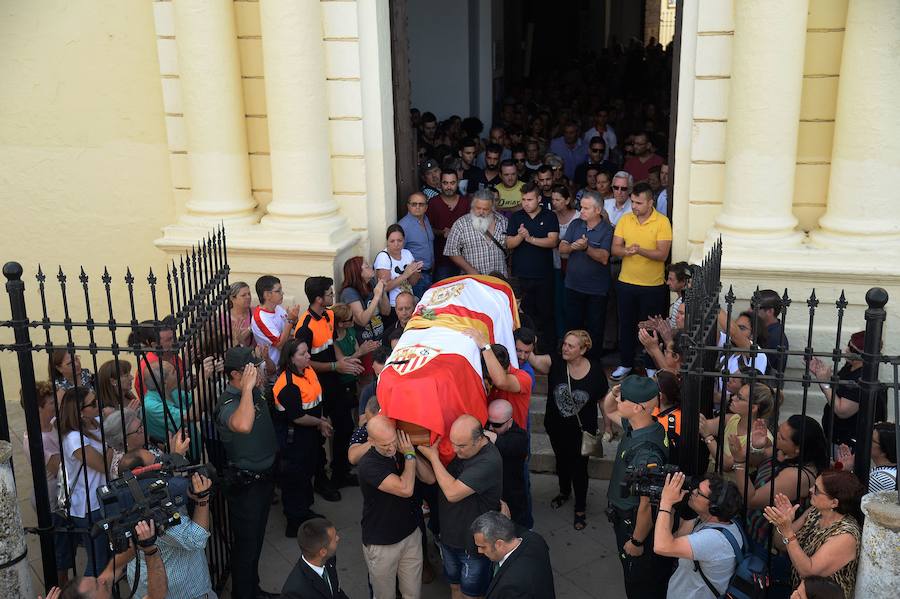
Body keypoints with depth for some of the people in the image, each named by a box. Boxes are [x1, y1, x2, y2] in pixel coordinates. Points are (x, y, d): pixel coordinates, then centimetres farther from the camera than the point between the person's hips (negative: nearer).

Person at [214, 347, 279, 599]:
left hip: (264, 476, 9)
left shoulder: (255, 391, -2)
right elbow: (243, 425, -50)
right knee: (246, 543, 6)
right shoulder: (228, 403, -28)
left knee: (257, 538, 24)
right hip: (244, 483, -9)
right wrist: (247, 389, -40)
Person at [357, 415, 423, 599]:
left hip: (410, 534, 5)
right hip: (381, 544, -5)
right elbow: (405, 489, -31)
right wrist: (410, 454, -20)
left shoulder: (401, 451, -6)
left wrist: (411, 451, -13)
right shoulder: (368, 465, -26)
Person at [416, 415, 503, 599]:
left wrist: (433, 457, -25)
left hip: (473, 544, -6)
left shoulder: (490, 461, -31)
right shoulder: (454, 449, -7)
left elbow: (452, 493, -34)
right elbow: (430, 478, -5)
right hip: (449, 535, 7)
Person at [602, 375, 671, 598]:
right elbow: (609, 411, 11)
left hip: (637, 524, -8)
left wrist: (637, 541, -16)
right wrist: (613, 392, -12)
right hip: (624, 515, 8)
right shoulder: (634, 425, -10)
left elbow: (648, 504, -29)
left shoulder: (646, 454, -37)